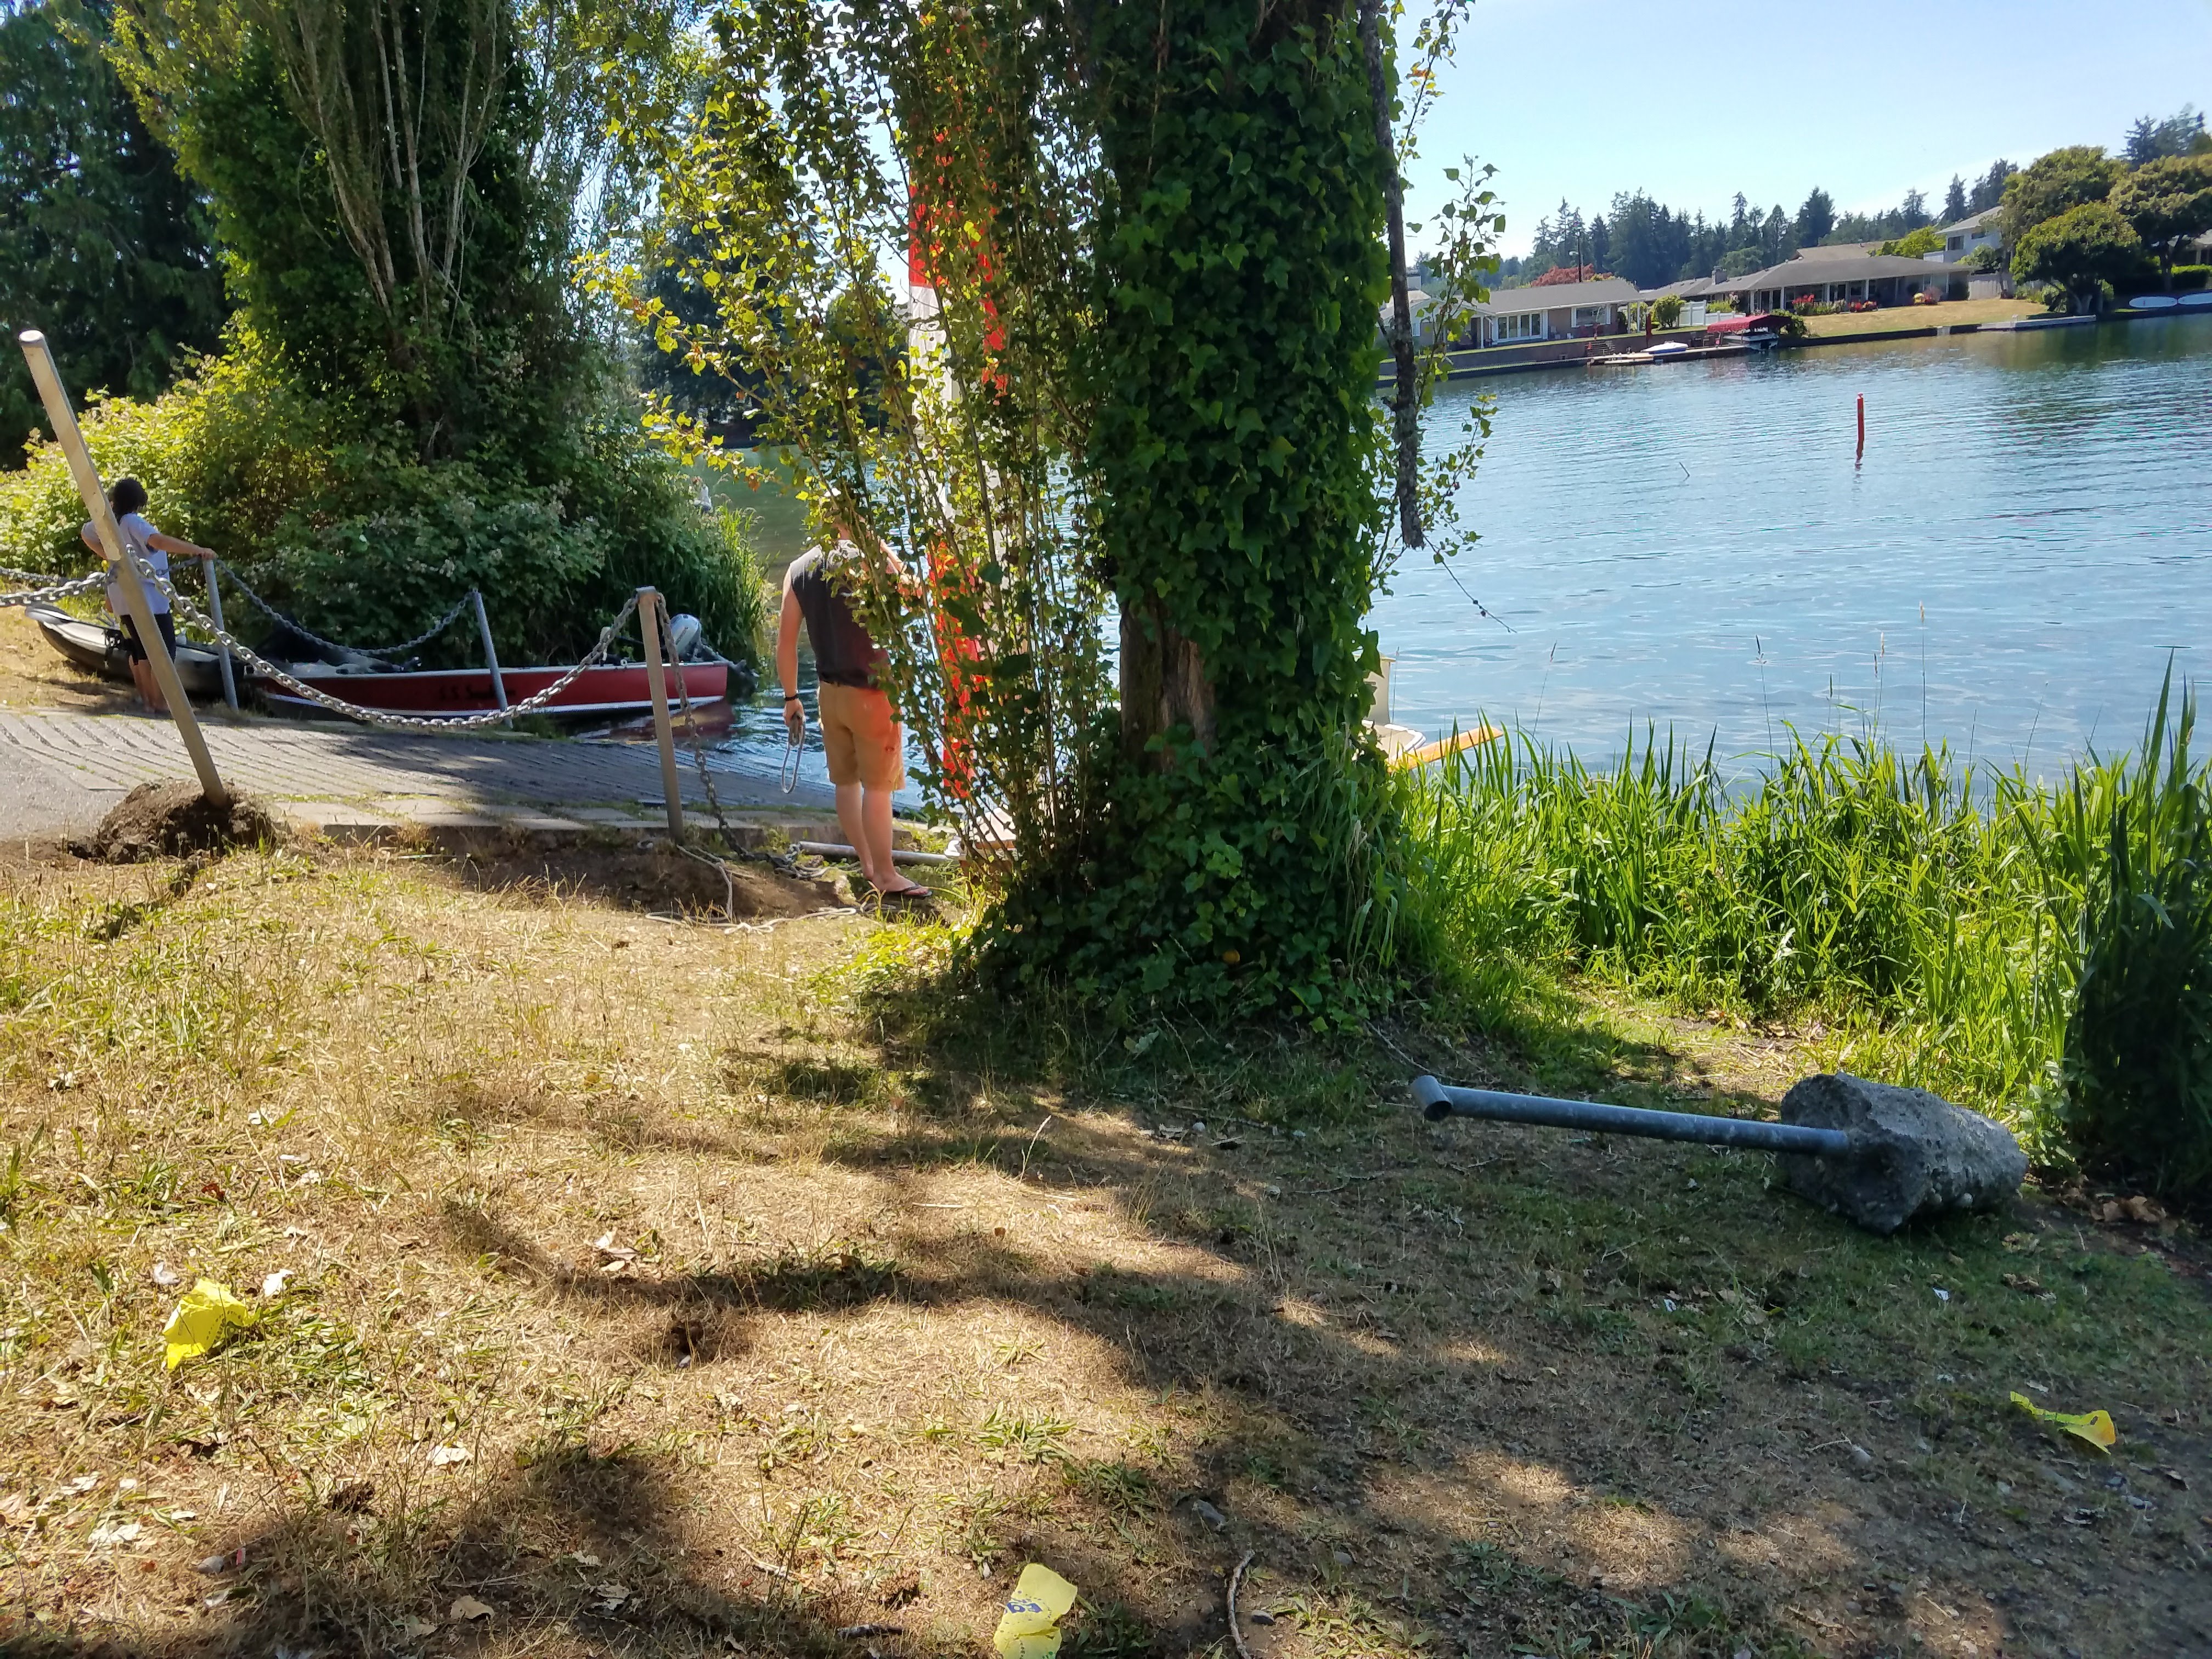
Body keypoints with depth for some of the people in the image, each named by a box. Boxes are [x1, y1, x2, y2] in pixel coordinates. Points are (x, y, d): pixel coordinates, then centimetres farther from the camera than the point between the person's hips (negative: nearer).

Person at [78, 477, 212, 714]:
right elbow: (159, 541, -34)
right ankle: (159, 703, -7)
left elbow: (86, 532, 28)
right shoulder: (133, 522, -17)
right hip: (146, 598, -9)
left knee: (140, 650, 19)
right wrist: (197, 550, -35)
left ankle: (146, 698, 26)